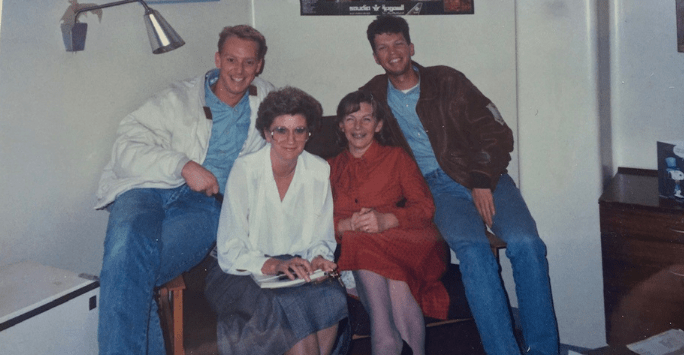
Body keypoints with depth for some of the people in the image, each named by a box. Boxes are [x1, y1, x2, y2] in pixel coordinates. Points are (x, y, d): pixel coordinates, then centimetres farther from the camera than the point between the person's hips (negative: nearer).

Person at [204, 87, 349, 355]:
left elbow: (323, 238, 9)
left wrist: (318, 258, -13)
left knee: (332, 298, -27)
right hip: (243, 271, -3)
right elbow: (229, 251, -12)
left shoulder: (319, 171, 0)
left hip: (297, 267, 3)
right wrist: (273, 265, -26)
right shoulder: (245, 170, -11)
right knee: (292, 306, -32)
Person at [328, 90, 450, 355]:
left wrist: (386, 219, -17)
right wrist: (348, 224, -14)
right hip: (353, 248, 1)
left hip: (398, 238, -1)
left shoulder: (396, 158, 18)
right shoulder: (332, 168, 23)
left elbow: (425, 206, 4)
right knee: (368, 261, -35)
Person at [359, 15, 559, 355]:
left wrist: (484, 182, -9)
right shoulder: (373, 96, 11)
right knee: (473, 249, -30)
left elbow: (498, 134, 4)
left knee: (525, 243, -24)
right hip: (437, 186, 0)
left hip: (483, 177, 1)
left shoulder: (447, 81, 5)